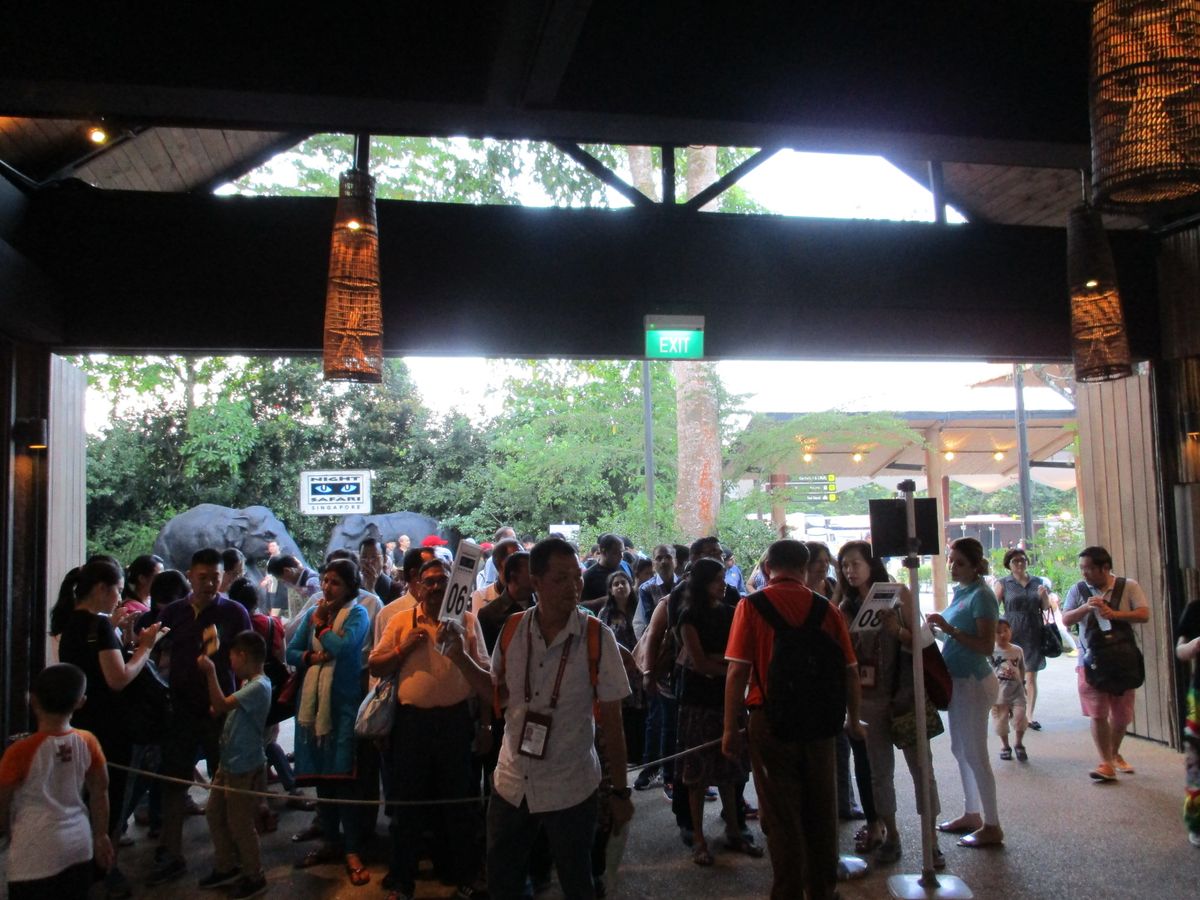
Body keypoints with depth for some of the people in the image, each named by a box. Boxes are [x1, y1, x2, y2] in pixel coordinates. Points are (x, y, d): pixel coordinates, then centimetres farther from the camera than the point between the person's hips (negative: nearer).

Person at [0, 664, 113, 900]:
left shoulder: (21, 751, -16)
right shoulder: (87, 742, -5)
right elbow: (100, 793, 6)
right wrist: (101, 836, 20)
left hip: (37, 854, -4)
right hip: (79, 845, 4)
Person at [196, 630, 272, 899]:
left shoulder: (259, 686, -23)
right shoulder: (248, 683, 9)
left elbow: (221, 706, -27)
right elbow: (224, 707, 15)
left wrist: (210, 672, -23)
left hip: (243, 767, -10)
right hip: (228, 762, 10)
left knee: (239, 824, 1)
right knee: (214, 815, 19)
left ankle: (255, 877, 17)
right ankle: (226, 867, 34)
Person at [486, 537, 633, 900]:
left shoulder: (598, 637, -13)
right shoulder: (511, 631, -5)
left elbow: (611, 721, -8)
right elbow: (498, 697, 8)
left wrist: (620, 791, -6)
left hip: (570, 789, -3)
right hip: (511, 784, 3)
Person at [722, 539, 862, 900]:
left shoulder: (752, 606, -9)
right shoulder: (825, 608, -1)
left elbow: (737, 671, -14)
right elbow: (850, 671, 3)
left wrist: (731, 728, -6)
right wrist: (853, 720, 18)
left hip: (771, 721, -3)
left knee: (781, 814, 9)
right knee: (821, 811, 18)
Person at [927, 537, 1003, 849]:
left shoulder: (981, 596, -17)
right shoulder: (960, 592, 9)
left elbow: (987, 646, -23)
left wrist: (949, 629, -28)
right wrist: (940, 627, 3)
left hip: (973, 682, -9)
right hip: (958, 680, 9)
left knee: (975, 754, -1)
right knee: (961, 750, 18)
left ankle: (992, 827, 9)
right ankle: (972, 814, 31)